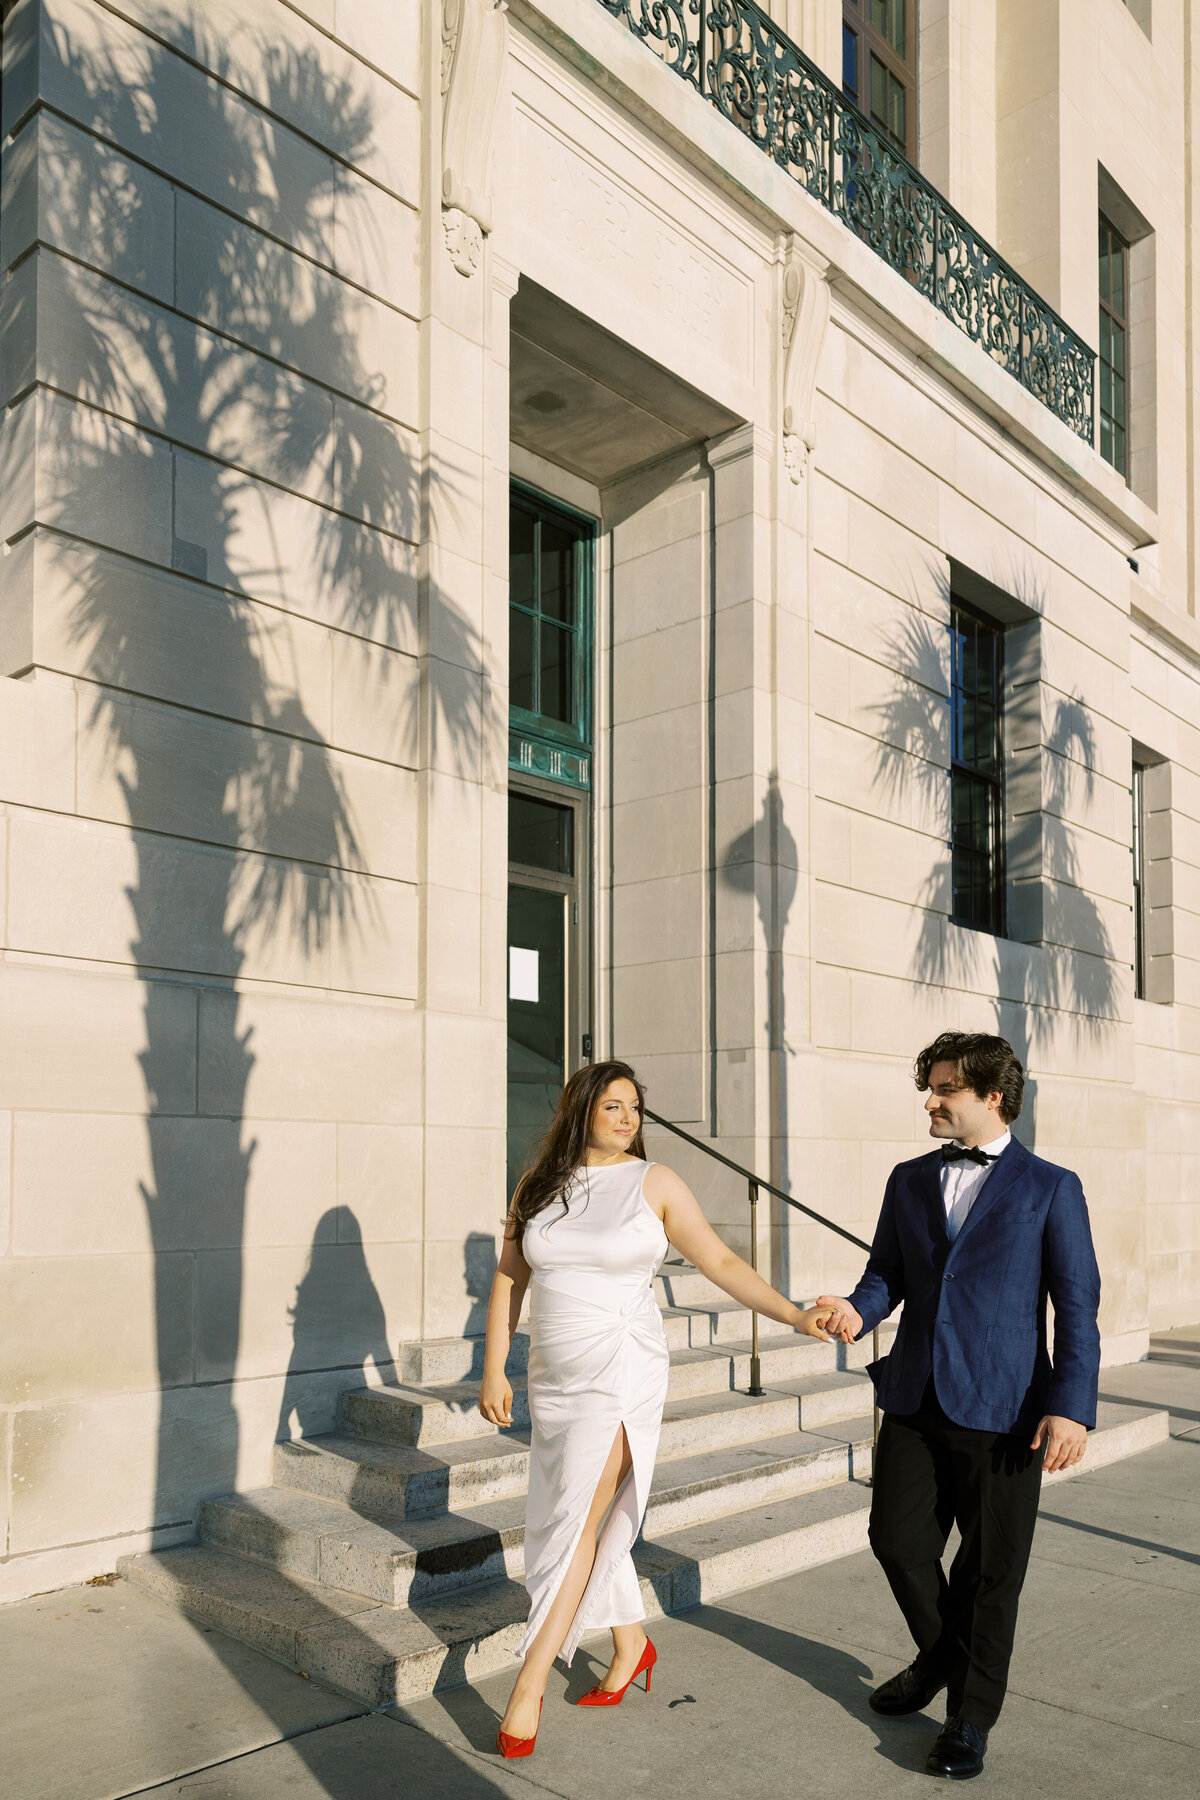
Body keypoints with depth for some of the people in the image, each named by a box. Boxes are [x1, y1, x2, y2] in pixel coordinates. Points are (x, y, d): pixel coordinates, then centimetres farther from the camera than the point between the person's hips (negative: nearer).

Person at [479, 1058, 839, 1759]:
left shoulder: (654, 1183, -5)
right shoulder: (540, 1186, 4)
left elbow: (721, 1262, -4)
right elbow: (510, 1278, 8)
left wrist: (795, 1314, -12)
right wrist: (494, 1369, 4)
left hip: (622, 1372, -4)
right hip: (555, 1378, 4)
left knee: (577, 1519, -9)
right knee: (591, 1520, 12)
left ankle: (529, 1688, 1)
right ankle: (633, 1643, 34)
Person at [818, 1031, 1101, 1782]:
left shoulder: (1050, 1188, -4)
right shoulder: (910, 1181, 9)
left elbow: (1077, 1304, -6)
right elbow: (887, 1273, 12)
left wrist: (1071, 1406, -14)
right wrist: (858, 1311, -10)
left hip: (1003, 1410, -4)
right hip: (916, 1400, 4)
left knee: (991, 1568, 6)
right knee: (897, 1539, 9)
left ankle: (971, 1716, 26)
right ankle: (940, 1655, 38)